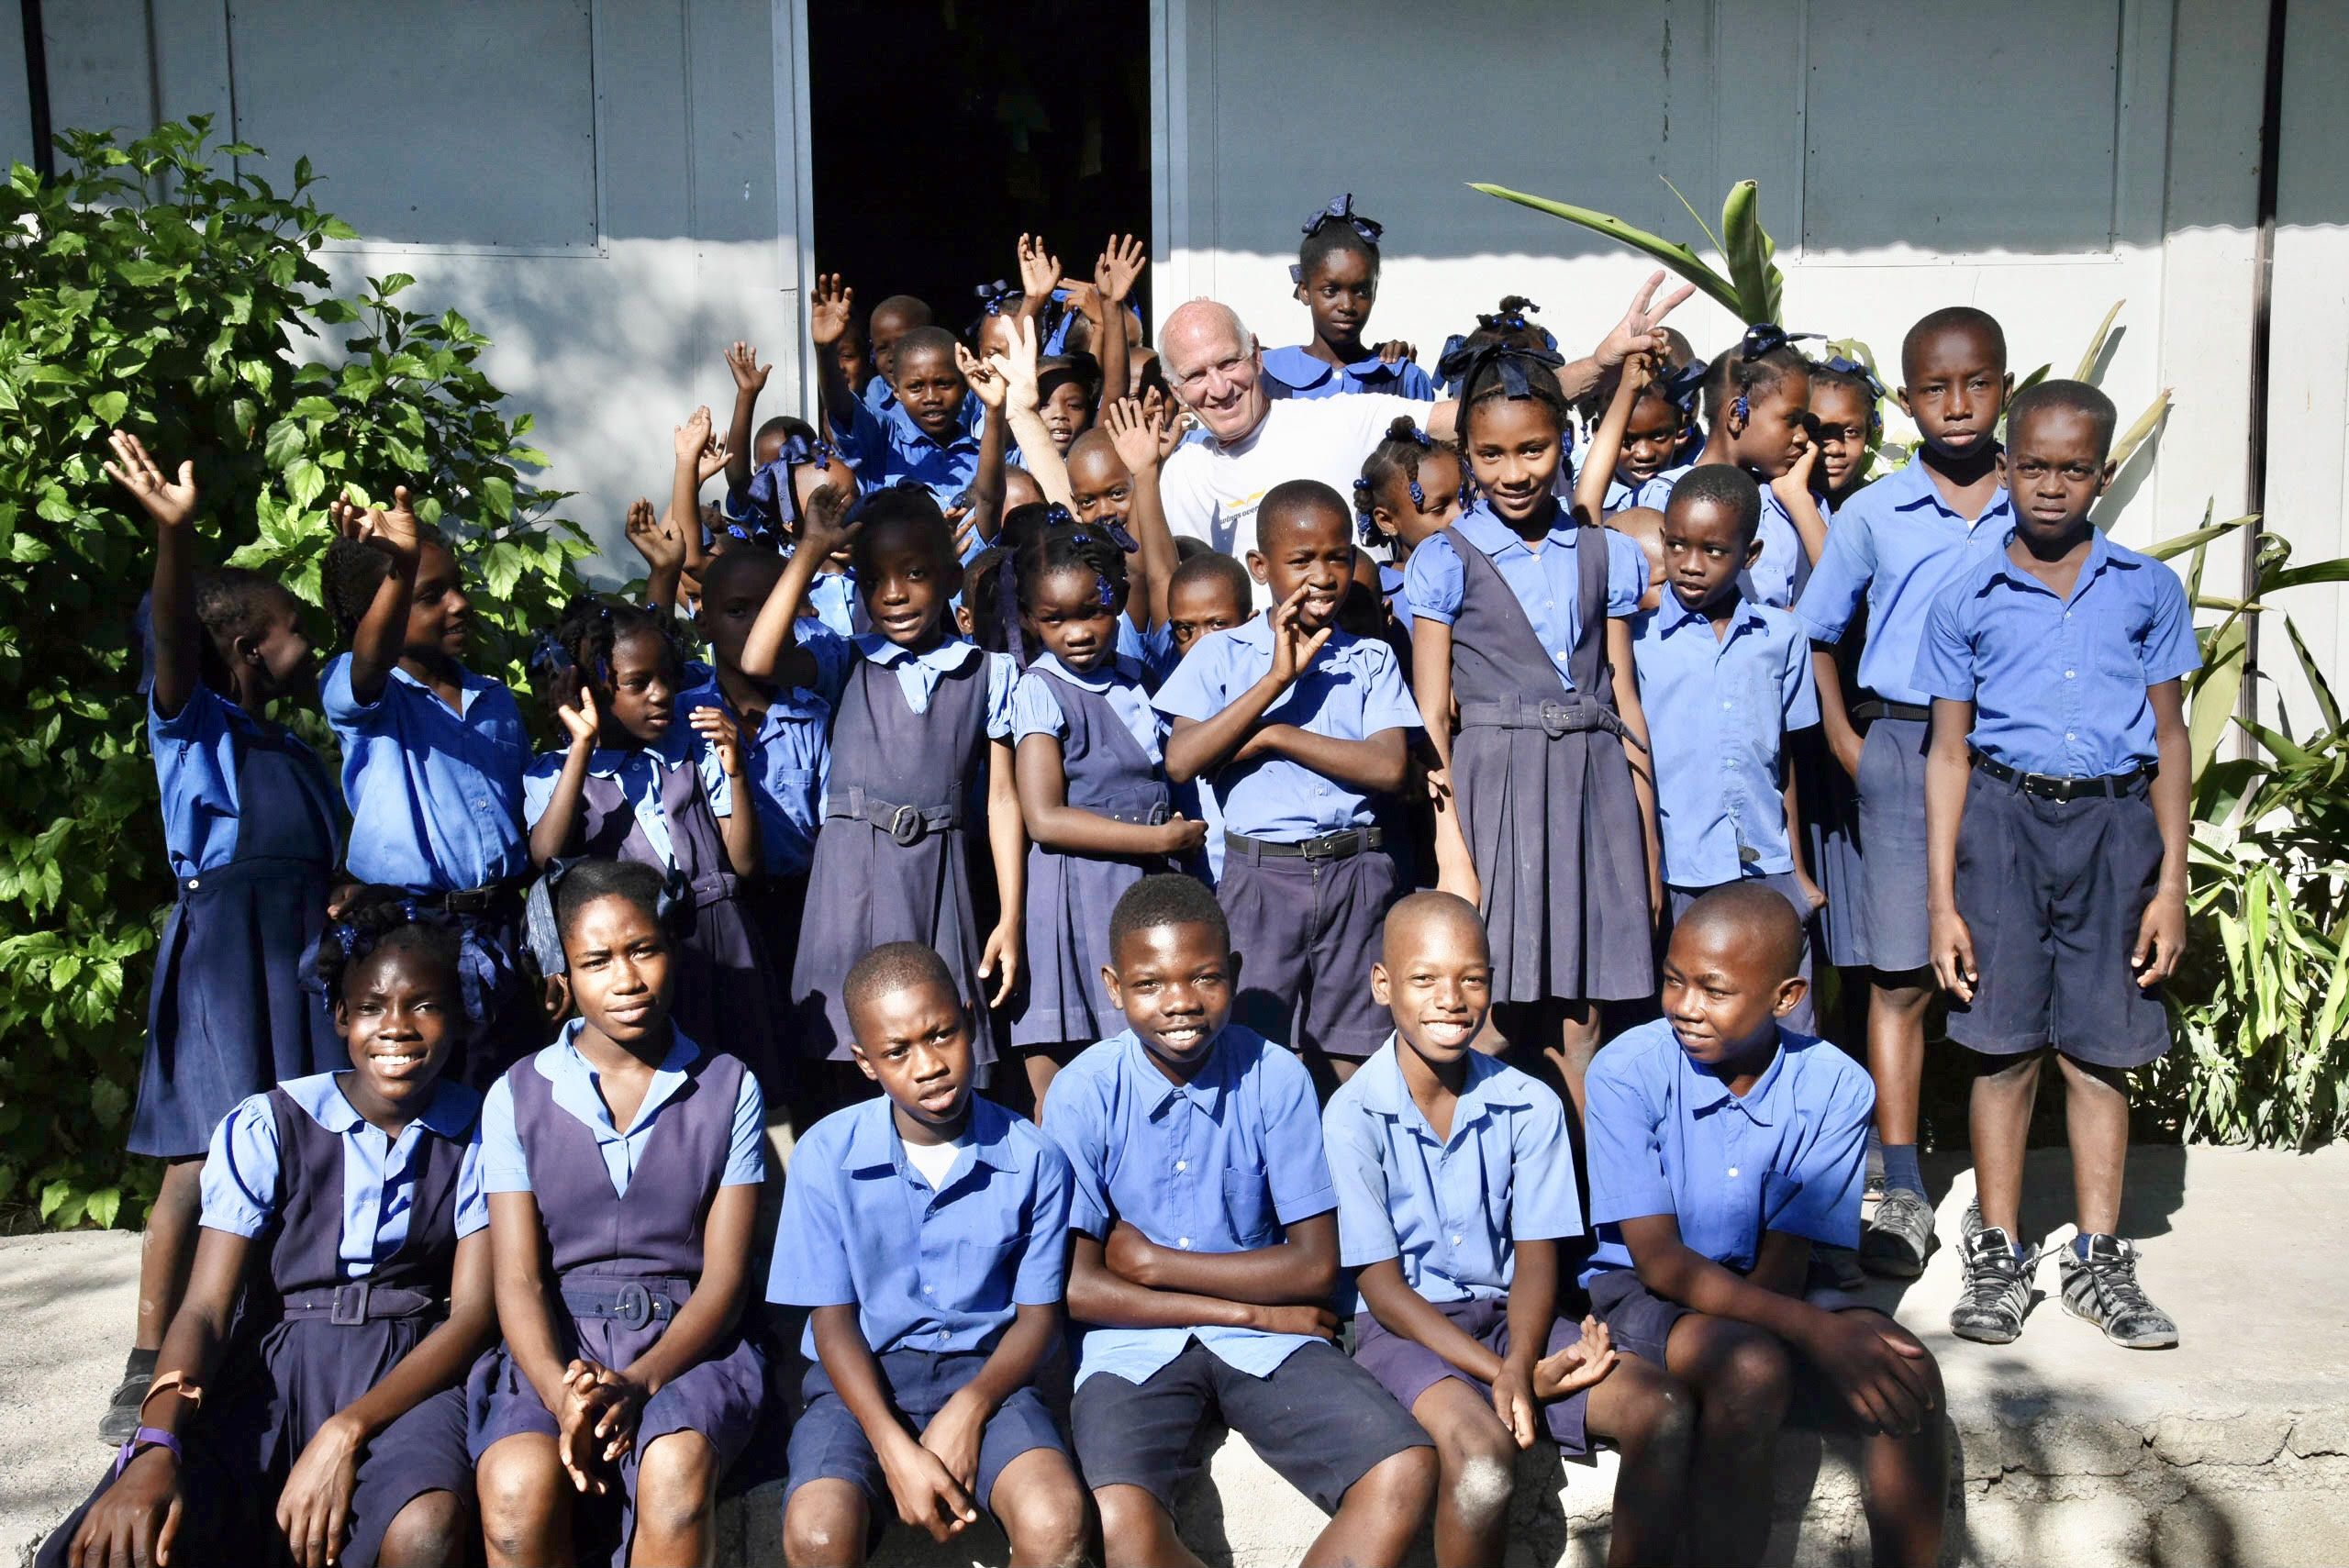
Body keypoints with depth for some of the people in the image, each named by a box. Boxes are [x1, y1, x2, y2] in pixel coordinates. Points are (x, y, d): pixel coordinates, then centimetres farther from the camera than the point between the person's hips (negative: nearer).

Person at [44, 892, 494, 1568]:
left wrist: (346, 1432, -21)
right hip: (273, 1366, 2)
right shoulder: (266, 1127, 2)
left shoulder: (479, 1135, 2)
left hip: (407, 1374, -1)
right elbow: (205, 1308, -5)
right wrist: (155, 1450, -26)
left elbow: (473, 1312, -5)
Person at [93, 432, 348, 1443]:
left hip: (303, 951, 6)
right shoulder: (194, 726, 2)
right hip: (223, 945, -6)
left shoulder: (297, 753, 23)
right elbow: (173, 640, -17)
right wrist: (174, 534, -32)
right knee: (207, 1158, -10)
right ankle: (147, 1374, -5)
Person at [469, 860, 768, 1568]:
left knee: (676, 1467, -34)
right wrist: (562, 1393, -21)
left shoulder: (728, 1088, 5)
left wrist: (641, 1382, -19)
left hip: (682, 1344, 0)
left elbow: (724, 1275, -1)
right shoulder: (518, 1096, 7)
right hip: (556, 1350, 1)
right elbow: (518, 1278, -1)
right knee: (518, 1483, -32)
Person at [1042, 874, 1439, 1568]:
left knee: (1405, 1473, -22)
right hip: (1133, 1341, -2)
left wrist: (1153, 1261, -9)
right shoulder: (1082, 1093, -8)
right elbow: (1076, 1287, -11)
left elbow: (1316, 1266, -4)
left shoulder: (1276, 1078, -4)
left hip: (1265, 1344, 2)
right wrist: (1250, 1311, -11)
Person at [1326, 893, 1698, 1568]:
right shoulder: (1353, 1116, -11)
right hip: (1404, 1327, -4)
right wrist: (1497, 1374, -20)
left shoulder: (1530, 1106, 0)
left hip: (1508, 1315, 4)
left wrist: (1519, 1366, -20)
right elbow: (1382, 1284, -10)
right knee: (1481, 1445, -34)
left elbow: (1536, 1258, 0)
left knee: (1664, 1409, -21)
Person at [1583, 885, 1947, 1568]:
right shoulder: (1627, 1072, -17)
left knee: (1911, 1378, -22)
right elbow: (1659, 1258, -20)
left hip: (1768, 1291, 3)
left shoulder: (1834, 1087, -10)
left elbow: (1783, 1260, -9)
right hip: (1647, 1290, -3)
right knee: (1753, 1371, -32)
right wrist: (1814, 1331, -29)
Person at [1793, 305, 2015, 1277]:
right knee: (1900, 975, 0)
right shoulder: (1875, 513, 4)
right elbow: (1815, 633, 10)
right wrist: (1846, 744, 2)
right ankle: (1903, 1195, 6)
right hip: (1901, 748, 0)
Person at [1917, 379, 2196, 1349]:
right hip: (2005, 816, -1)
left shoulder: (2148, 589, 6)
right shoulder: (1968, 600, 4)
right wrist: (1942, 900, 0)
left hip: (2115, 821, 1)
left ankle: (2099, 1260, 20)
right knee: (2006, 1046, 2)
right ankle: (1999, 1258, 16)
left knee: (2100, 1048, 6)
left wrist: (2171, 883, 2)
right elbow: (1949, 751, 4)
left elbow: (2169, 739, 8)